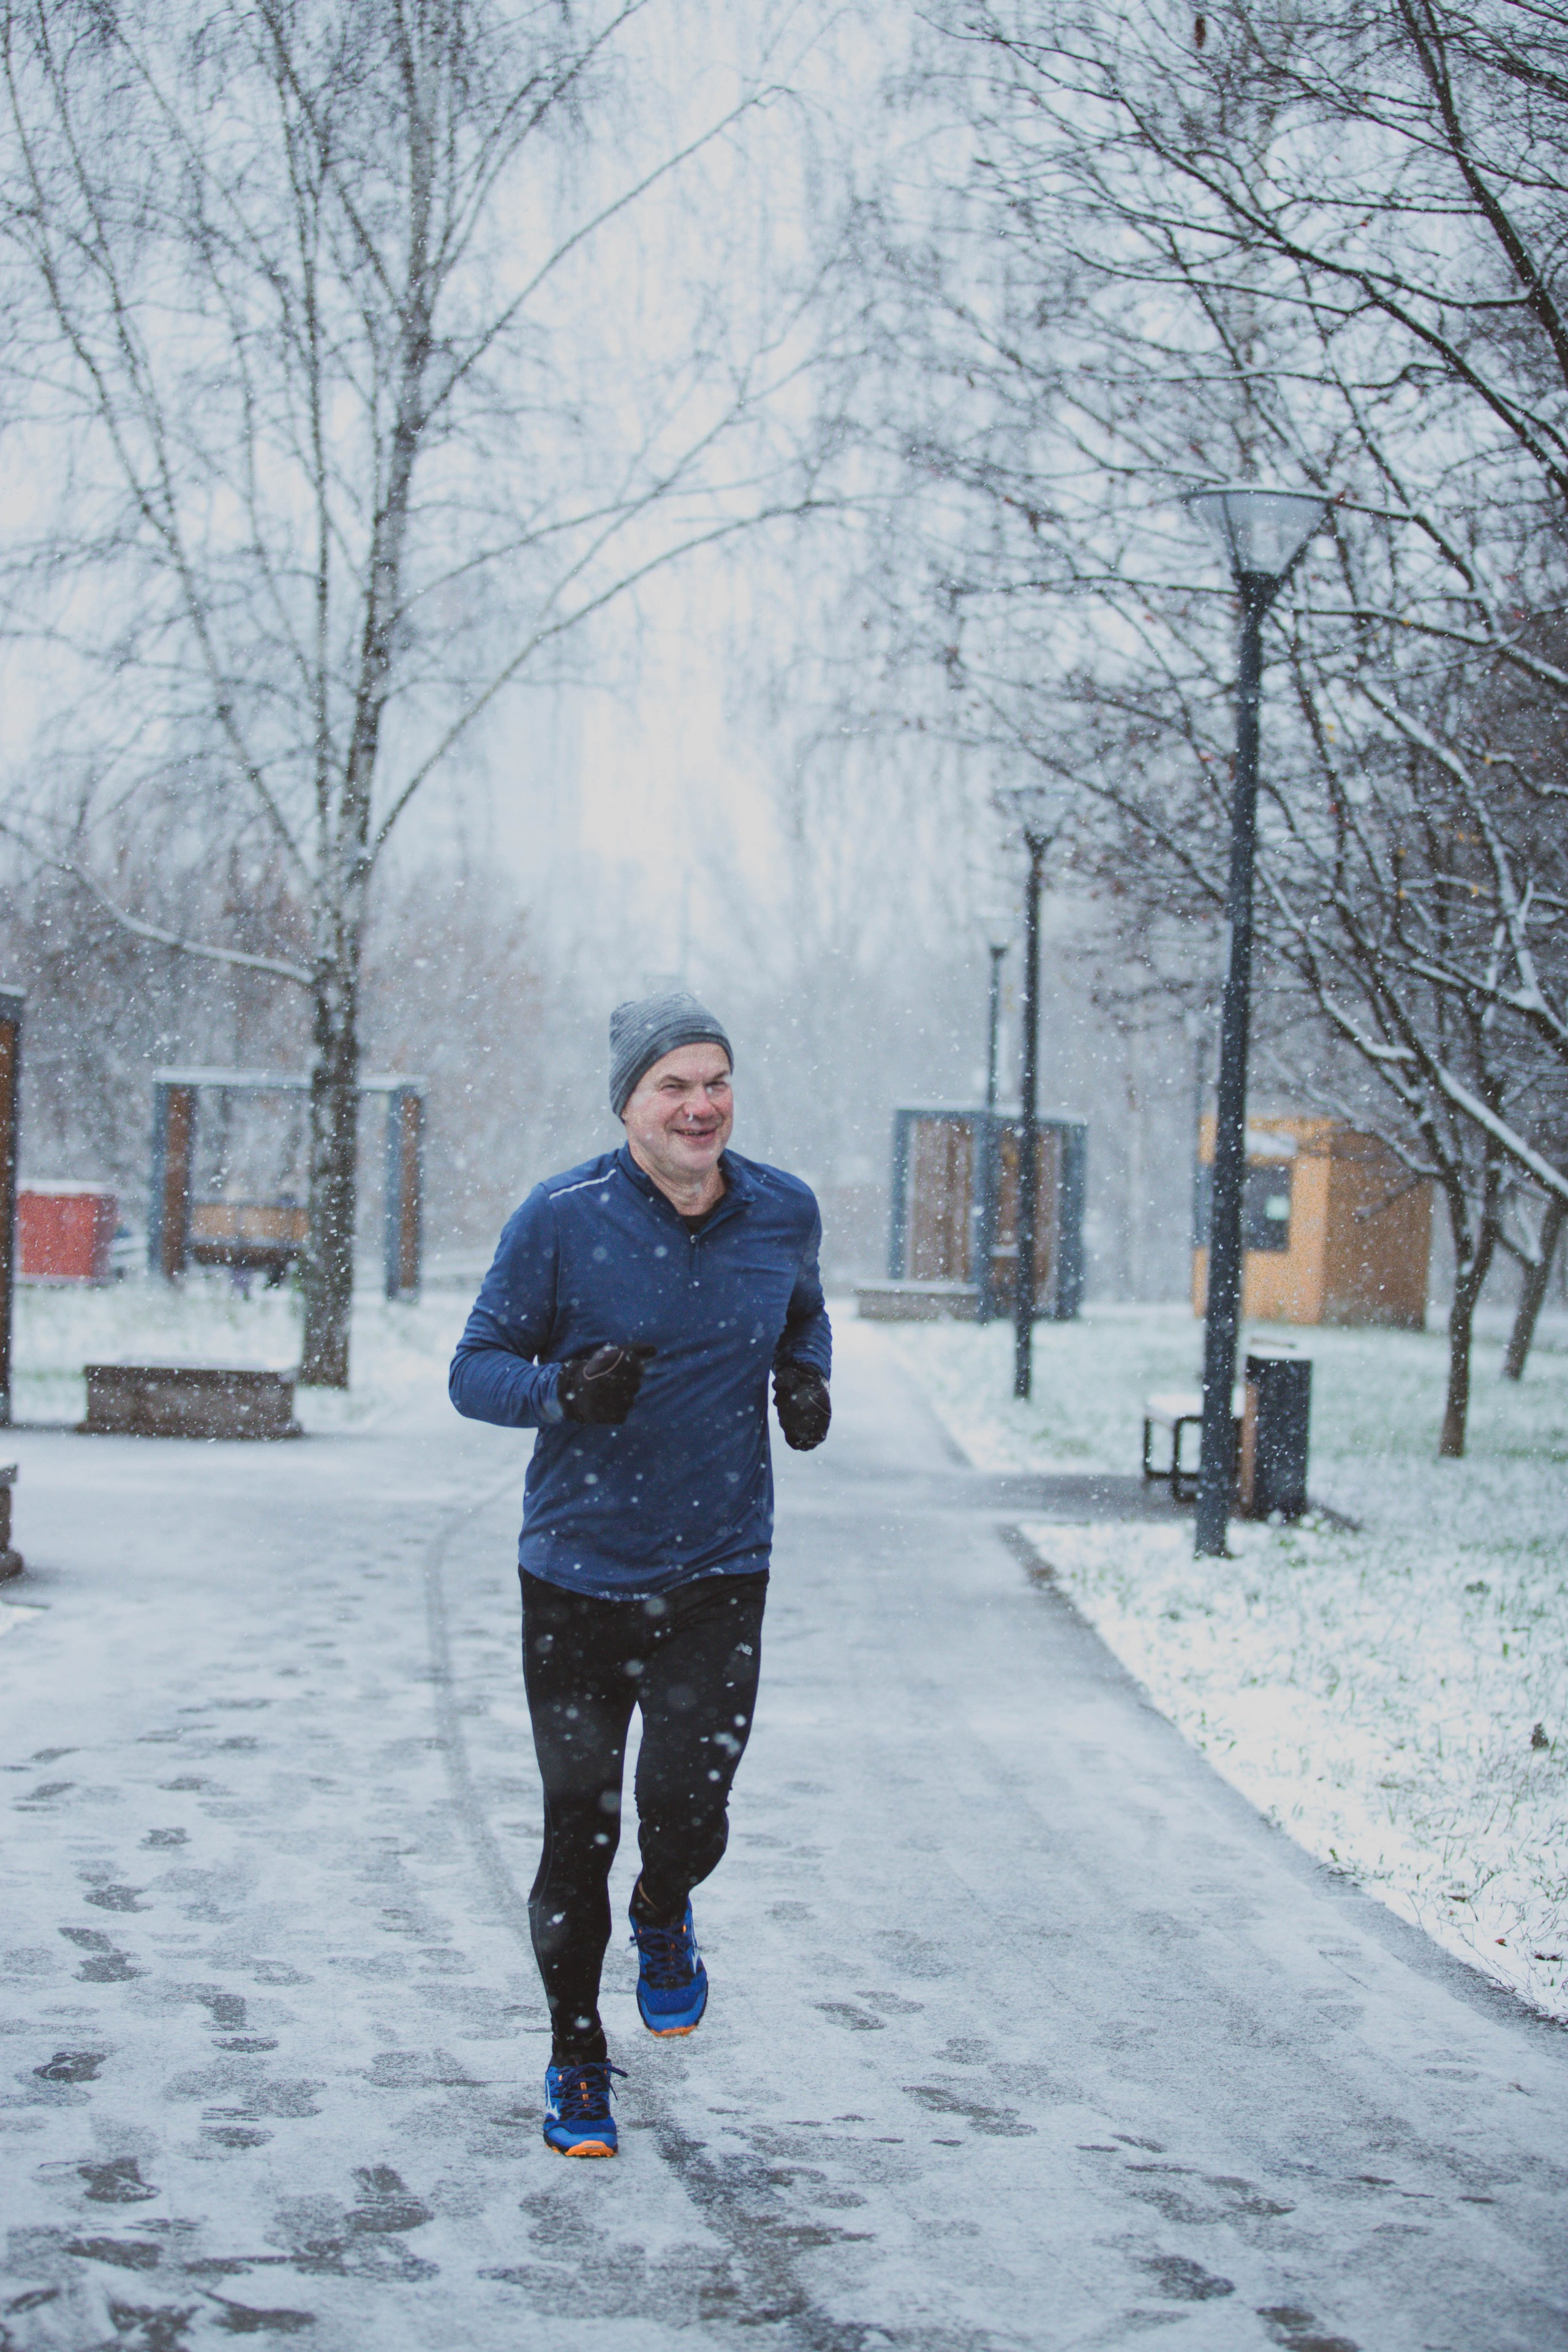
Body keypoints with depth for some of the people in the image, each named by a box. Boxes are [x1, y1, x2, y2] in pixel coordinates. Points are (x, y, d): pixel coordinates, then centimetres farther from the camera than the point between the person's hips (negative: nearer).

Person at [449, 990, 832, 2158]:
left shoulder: (784, 1212, 0)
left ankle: (664, 1918, 29)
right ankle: (577, 2055, 26)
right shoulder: (562, 1217, -11)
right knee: (579, 1830, 5)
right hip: (576, 1574, -1)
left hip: (720, 1574, 1)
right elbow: (476, 1369, -5)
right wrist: (563, 1386, -25)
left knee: (688, 1817, -9)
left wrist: (806, 1376, 0)